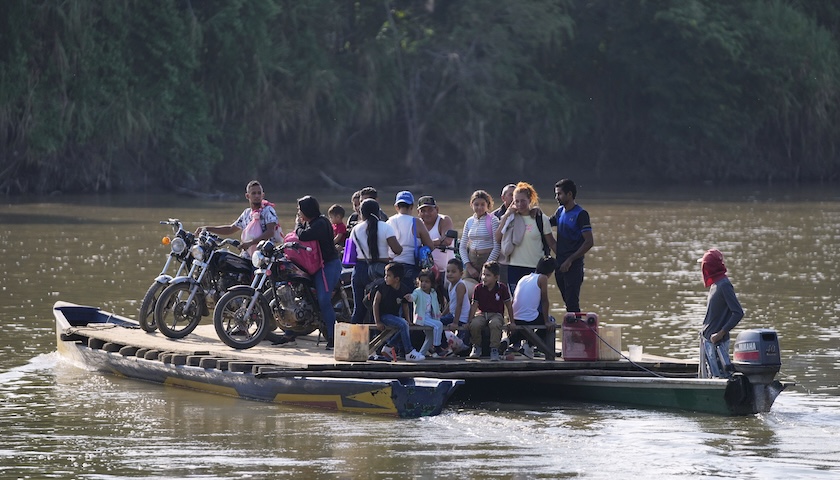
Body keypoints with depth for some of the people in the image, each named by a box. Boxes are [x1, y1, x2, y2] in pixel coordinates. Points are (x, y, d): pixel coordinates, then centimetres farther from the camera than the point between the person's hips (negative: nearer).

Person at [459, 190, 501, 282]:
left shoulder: (493, 220, -3)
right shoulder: (469, 222, 11)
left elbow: (497, 247, -7)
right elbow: (462, 247, 13)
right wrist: (468, 266, 1)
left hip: (489, 259, -4)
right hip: (472, 260, 4)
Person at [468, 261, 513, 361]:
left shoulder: (502, 288, -5)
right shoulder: (479, 288, -1)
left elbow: (509, 306, 3)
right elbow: (474, 306, 2)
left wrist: (511, 322, 5)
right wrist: (470, 320, -6)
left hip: (496, 314, -2)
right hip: (482, 314, 2)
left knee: (495, 324, -39)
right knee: (474, 325, -32)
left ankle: (494, 349, -24)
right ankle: (477, 347, -3)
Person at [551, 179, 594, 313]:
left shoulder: (580, 214, -11)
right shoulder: (560, 211, 13)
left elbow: (589, 242, -16)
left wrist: (570, 260, -17)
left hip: (573, 266, -8)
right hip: (560, 265, 8)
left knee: (572, 303, -11)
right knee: (567, 301, 11)